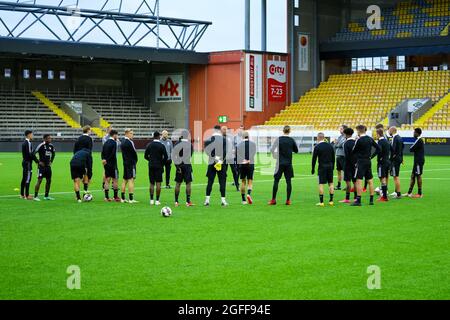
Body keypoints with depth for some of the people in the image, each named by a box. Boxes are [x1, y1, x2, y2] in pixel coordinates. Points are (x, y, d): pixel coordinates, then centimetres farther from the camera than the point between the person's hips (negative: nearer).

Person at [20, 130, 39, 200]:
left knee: (24, 178, 14)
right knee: (28, 179, -8)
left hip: (24, 162, 10)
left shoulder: (24, 142, 14)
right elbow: (30, 154, -21)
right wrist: (37, 161, -15)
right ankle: (27, 196, -8)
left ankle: (22, 194, 20)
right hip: (28, 162, -10)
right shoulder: (28, 143, -16)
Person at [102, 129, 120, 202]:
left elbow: (102, 152, 8)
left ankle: (107, 197, 7)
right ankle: (116, 197, 4)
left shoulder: (106, 142, 12)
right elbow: (113, 154, -19)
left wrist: (104, 159, 0)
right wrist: (106, 160, -11)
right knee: (115, 180, 1)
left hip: (107, 164, 8)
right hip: (112, 164, -7)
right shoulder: (114, 143, -13)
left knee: (107, 180, 8)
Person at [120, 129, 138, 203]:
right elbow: (134, 153, -12)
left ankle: (123, 198, 16)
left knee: (125, 180, 12)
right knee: (131, 180, -8)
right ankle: (131, 199, -10)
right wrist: (135, 160, 3)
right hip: (131, 163, -9)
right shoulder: (129, 142, -16)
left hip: (125, 163, 9)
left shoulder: (122, 142, 12)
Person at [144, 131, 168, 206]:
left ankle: (151, 200, 6)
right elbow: (166, 157, -9)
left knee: (152, 183, 9)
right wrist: (162, 163, 7)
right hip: (159, 166, -3)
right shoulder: (161, 146, -8)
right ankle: (157, 200, -3)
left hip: (151, 166, 3)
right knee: (158, 183, -1)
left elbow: (145, 156, 5)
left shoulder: (149, 145, 2)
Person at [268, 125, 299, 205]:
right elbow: (296, 151, 11)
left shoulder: (279, 139, -5)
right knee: (288, 181, 4)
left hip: (280, 163, -1)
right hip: (289, 163, 1)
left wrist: (274, 156, 7)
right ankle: (288, 200, 3)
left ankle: (273, 200, 3)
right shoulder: (292, 140, 0)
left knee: (276, 181, 4)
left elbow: (272, 149, -9)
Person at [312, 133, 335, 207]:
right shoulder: (330, 146, 7)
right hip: (330, 166, 4)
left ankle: (321, 202, -5)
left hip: (322, 167, -4)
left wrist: (313, 169, 1)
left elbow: (314, 158, -6)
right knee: (331, 183, 11)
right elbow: (333, 157, 11)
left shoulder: (317, 147, -7)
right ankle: (331, 200, 10)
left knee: (321, 184, -2)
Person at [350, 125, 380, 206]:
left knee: (359, 181, -6)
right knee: (370, 181, 11)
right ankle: (371, 200, 13)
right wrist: (371, 156, 12)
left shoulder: (359, 140, -13)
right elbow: (378, 148, 11)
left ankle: (358, 201, -9)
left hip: (361, 161, -7)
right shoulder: (370, 139, 6)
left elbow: (353, 152, -5)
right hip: (368, 161, 7)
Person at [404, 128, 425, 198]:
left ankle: (419, 194, 1)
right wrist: (413, 149, -2)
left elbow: (411, 149, -16)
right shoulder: (420, 140, 15)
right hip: (417, 161, 10)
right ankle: (409, 193, 16)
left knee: (418, 176, -4)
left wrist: (412, 148, 2)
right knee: (413, 176, 12)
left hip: (419, 161, -10)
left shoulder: (418, 141, -17)